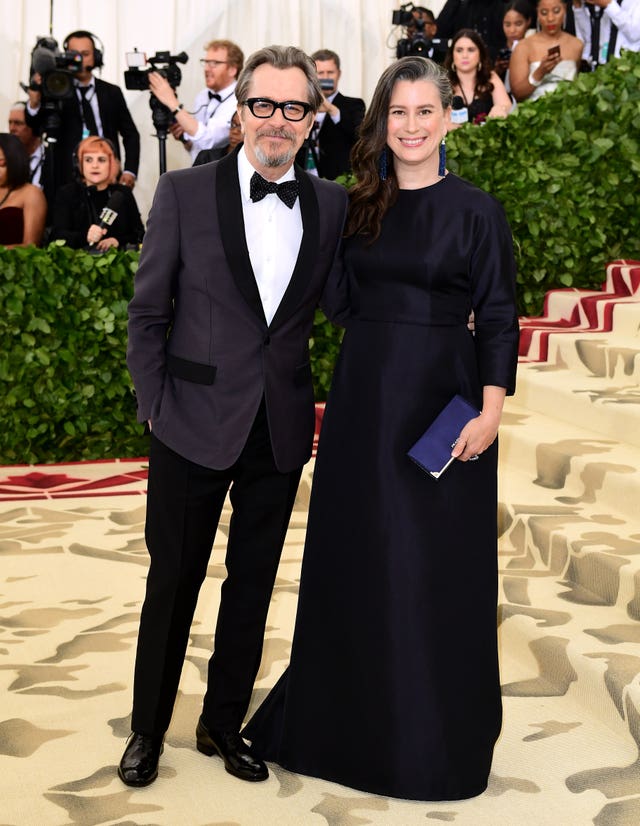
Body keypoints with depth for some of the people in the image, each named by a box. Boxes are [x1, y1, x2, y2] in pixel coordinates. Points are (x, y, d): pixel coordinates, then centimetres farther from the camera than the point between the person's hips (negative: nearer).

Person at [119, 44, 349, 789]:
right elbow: (147, 312, -2)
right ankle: (148, 728, 29)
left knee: (252, 585, 15)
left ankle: (223, 723, 33)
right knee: (173, 580, 10)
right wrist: (154, 407, -6)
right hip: (195, 424, -3)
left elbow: (340, 302, 0)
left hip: (281, 430, 3)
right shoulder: (185, 192, -5)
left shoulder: (330, 204, 3)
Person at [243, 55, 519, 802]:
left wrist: (491, 409, -15)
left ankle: (436, 735, 20)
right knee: (355, 555, 11)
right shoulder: (358, 206, 7)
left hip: (441, 400, -4)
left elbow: (498, 318, -6)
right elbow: (346, 300, 11)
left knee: (436, 563, 4)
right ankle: (351, 713, 28)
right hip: (363, 395, 4)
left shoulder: (476, 211, -3)